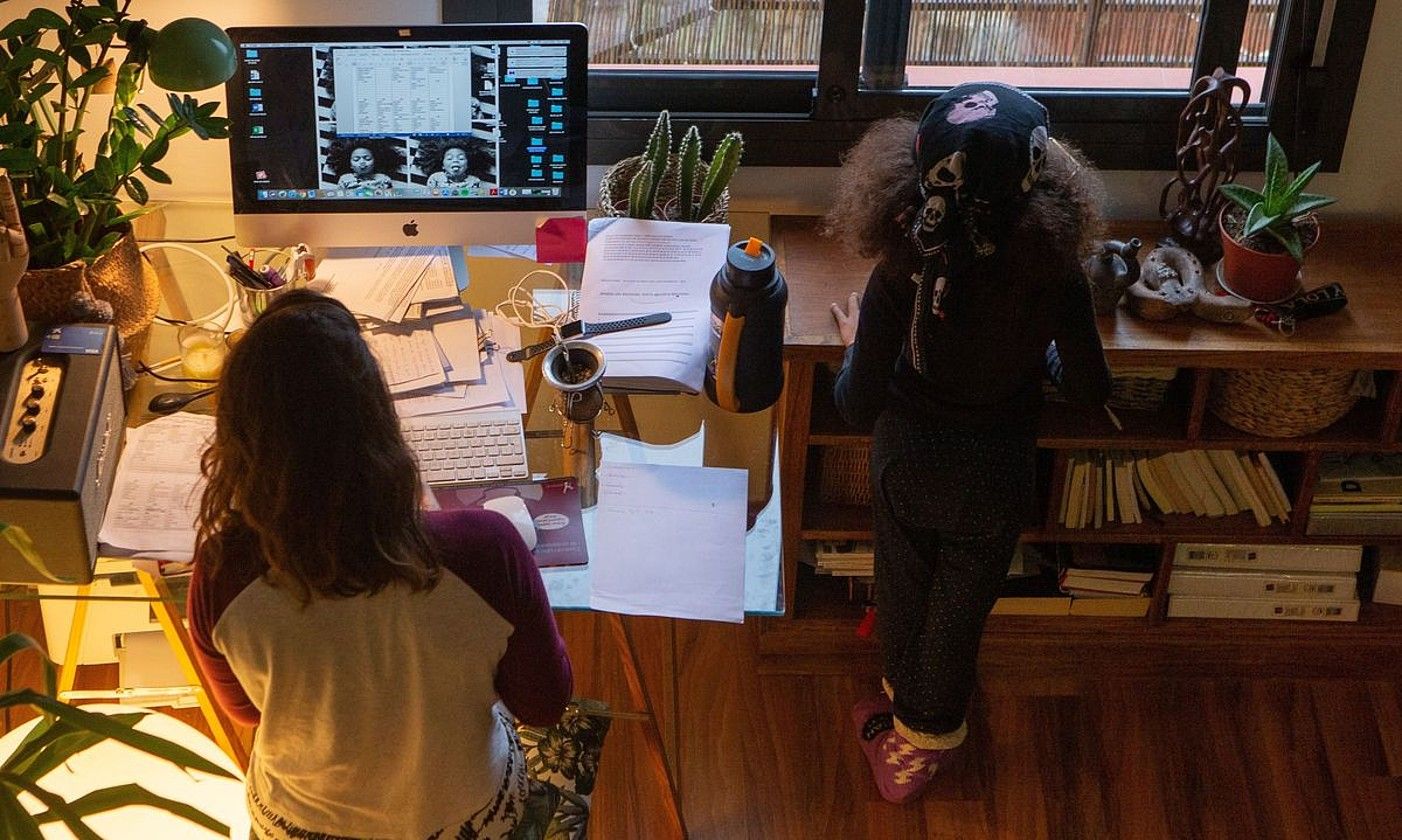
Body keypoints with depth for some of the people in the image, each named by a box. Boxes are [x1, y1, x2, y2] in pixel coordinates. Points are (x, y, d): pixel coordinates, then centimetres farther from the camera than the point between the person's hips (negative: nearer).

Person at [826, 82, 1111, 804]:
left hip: (907, 460, 0)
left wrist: (856, 343, 0)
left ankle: (906, 702, 52)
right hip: (995, 474, 0)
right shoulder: (1055, 274, -27)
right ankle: (928, 737, 46)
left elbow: (858, 408, -20)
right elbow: (1088, 388, -9)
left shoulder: (900, 273, -29)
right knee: (959, 609, 23)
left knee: (902, 590, 27)